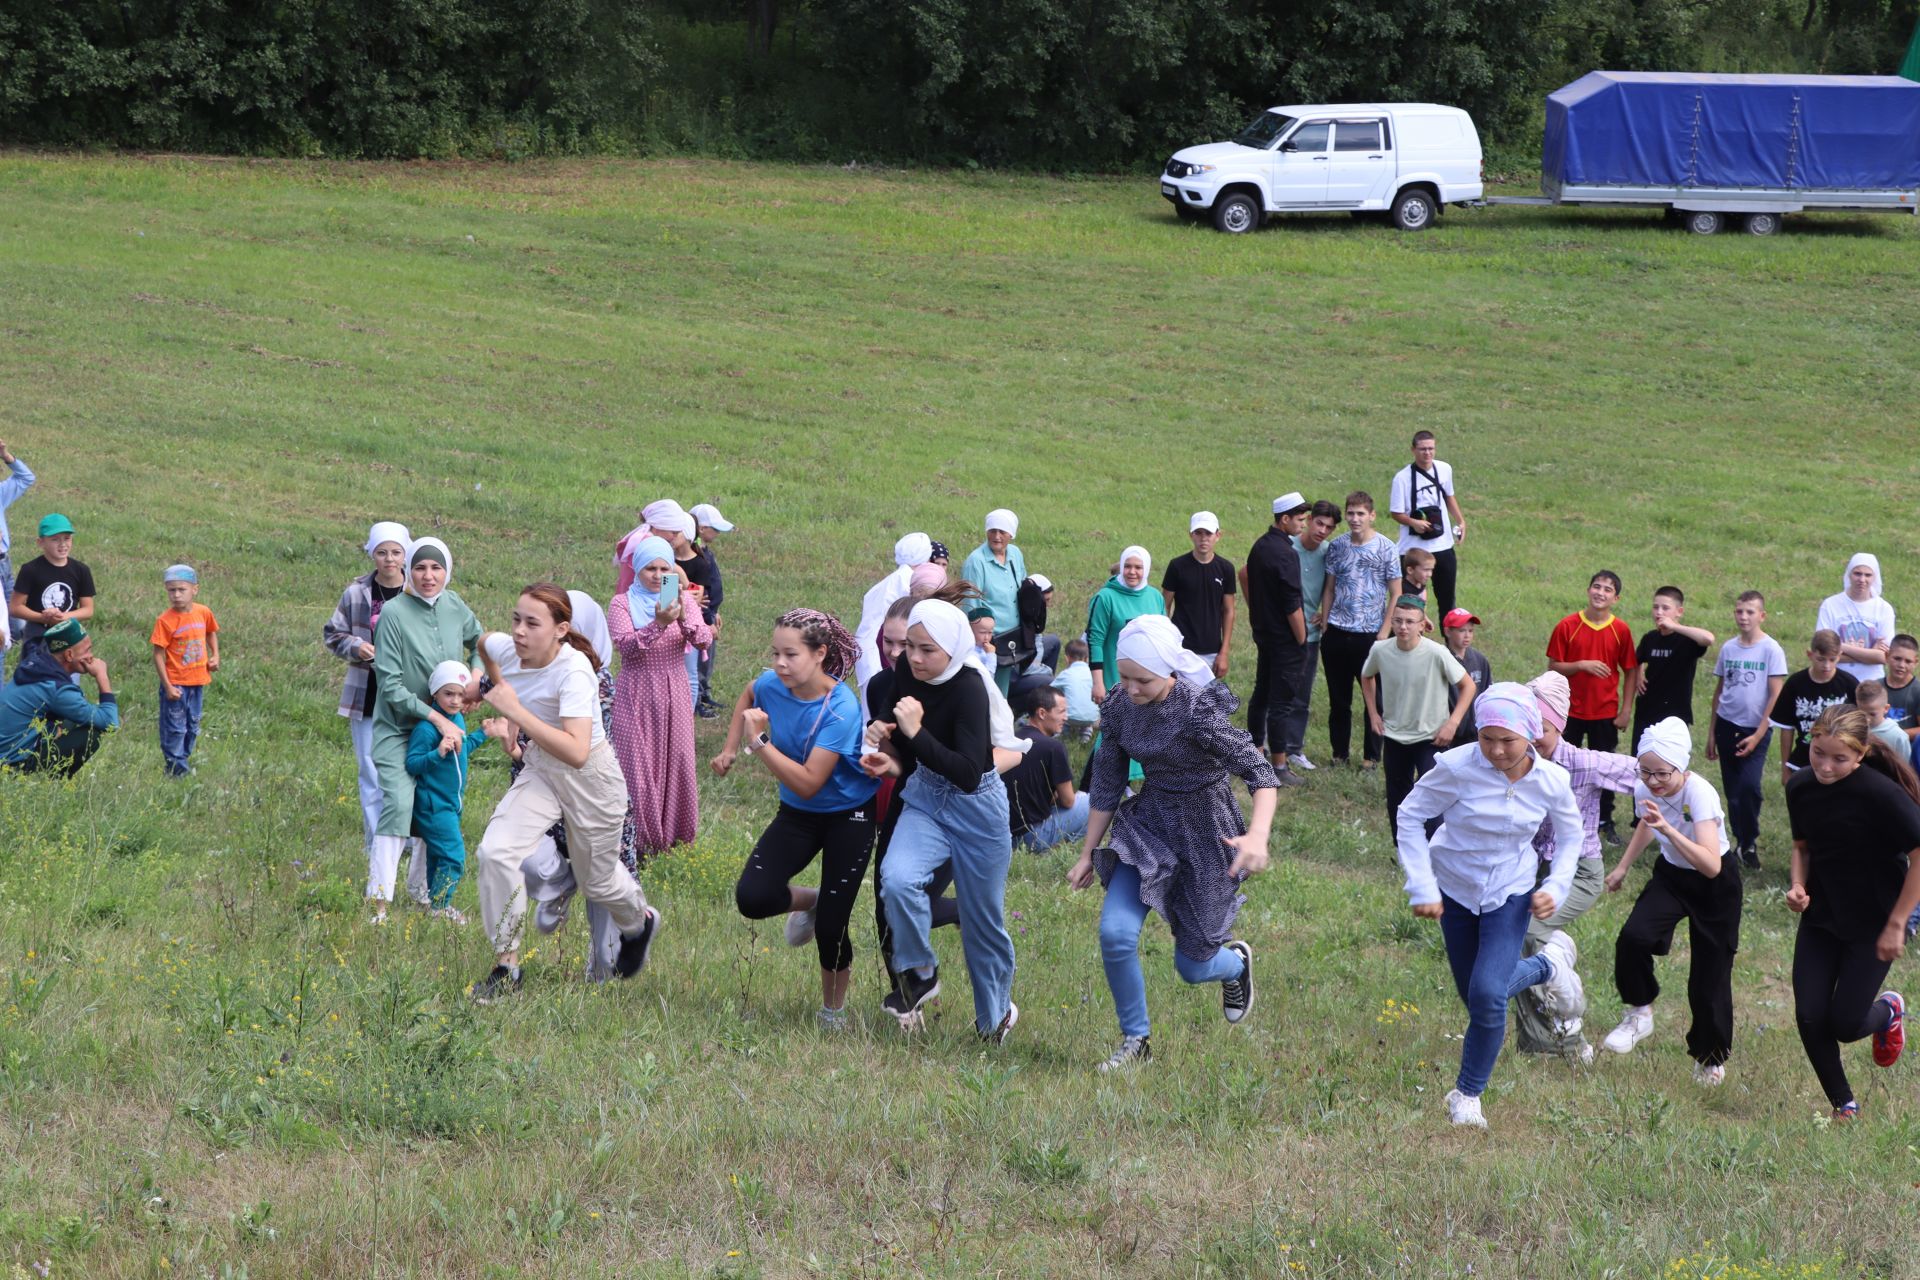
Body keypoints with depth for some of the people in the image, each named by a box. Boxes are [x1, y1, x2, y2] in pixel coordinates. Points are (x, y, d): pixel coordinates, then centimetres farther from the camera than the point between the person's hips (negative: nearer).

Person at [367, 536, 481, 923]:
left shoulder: (454, 607, 0)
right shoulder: (394, 612, -17)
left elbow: (478, 640, 23)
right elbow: (390, 685, -18)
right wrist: (436, 718, -20)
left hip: (443, 726, 6)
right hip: (398, 728, -6)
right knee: (398, 804, -21)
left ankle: (426, 895, 24)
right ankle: (379, 903, -23)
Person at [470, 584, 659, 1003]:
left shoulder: (574, 672, -34)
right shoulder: (505, 649, -16)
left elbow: (577, 753, -45)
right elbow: (483, 642, 13)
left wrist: (517, 711, -44)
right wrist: (499, 691, 11)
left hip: (591, 777, -5)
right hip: (540, 769, 5)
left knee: (598, 881, 15)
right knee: (495, 852, -17)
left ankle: (640, 923, 52)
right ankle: (506, 966, -5)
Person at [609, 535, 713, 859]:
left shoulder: (683, 601, 5)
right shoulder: (622, 604, -3)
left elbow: (704, 639, -11)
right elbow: (625, 645, -19)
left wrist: (684, 620, -30)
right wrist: (658, 624, -33)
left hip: (674, 697, 3)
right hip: (636, 696, -3)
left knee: (675, 765, 7)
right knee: (637, 768, -4)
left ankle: (672, 837, 20)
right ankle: (637, 841, 4)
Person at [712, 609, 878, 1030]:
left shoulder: (841, 710, -30)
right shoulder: (773, 684, -13)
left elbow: (808, 783, -34)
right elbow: (748, 696, 16)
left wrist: (758, 741, -36)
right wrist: (731, 749, 8)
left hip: (848, 816, -5)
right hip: (798, 815, 5)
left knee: (830, 926, -5)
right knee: (752, 898, -16)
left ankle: (833, 1008, 22)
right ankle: (809, 901, 18)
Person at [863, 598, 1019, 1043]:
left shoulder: (969, 689, -26)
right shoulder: (906, 673, -8)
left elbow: (968, 774, -33)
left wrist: (915, 733, -38)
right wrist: (886, 740, -11)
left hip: (976, 808, -4)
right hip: (924, 800, 4)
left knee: (982, 919, 9)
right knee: (897, 878, -25)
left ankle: (995, 1014, 32)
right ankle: (919, 973, -4)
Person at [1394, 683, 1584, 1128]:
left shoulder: (1551, 782, -18)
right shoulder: (1458, 767, -27)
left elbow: (1569, 836, 2)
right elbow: (1411, 816, -14)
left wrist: (1555, 887, -12)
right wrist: (1422, 887, -17)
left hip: (1510, 893, -1)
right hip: (1454, 889, 1)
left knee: (1488, 994, -19)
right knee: (1478, 995, 13)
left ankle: (1469, 1093, 5)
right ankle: (1545, 967, 46)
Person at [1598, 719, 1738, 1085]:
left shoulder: (1700, 794, -34)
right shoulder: (1645, 790, -15)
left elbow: (1711, 866, -46)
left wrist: (1668, 829, -55)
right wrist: (1622, 867, 21)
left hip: (1714, 887, -5)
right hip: (1671, 876, 5)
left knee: (1709, 977, 1)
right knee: (1632, 938, -24)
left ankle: (1711, 1058, 24)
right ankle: (1640, 1013, -1)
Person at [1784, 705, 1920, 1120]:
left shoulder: (1880, 793, -25)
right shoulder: (1801, 787, -6)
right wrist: (1799, 887, -7)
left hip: (1872, 925, -5)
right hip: (1820, 920, 5)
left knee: (1844, 1025, -4)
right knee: (1810, 1018, -3)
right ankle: (1844, 1107, 19)